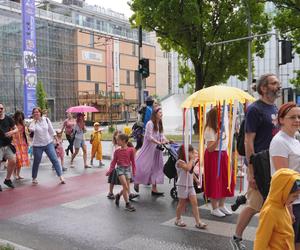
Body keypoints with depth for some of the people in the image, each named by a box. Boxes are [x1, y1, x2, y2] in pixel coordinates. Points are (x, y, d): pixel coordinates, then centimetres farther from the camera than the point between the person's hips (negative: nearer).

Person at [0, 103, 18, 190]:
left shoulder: (8, 119, 4)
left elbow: (16, 129, 11)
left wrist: (11, 132, -11)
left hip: (8, 144, 4)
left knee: (13, 162, 4)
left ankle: (7, 179, 24)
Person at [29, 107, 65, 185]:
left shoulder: (46, 119, 0)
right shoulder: (33, 122, -6)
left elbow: (51, 130, 7)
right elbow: (31, 129, -29)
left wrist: (57, 139, 6)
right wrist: (34, 120, -22)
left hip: (48, 143, 1)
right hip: (37, 145, -1)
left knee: (55, 159, -5)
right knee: (36, 162, 9)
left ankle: (61, 177, -1)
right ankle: (34, 178, 28)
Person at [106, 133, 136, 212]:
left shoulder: (130, 150, -2)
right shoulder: (117, 151, 2)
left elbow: (133, 161, 4)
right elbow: (114, 162, 5)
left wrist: (134, 171, 4)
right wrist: (110, 171, -5)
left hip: (127, 169, 1)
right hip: (120, 168, -1)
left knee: (127, 188, 3)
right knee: (125, 186, -15)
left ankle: (118, 195, 34)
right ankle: (127, 204, -8)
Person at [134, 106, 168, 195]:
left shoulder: (159, 124, 12)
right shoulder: (150, 123, -14)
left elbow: (161, 135, 8)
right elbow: (149, 137, -21)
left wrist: (166, 140, -11)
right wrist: (158, 142, -28)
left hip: (156, 149, 8)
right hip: (149, 149, -8)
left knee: (156, 168, 8)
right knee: (144, 166, -1)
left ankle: (154, 189, 14)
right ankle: (137, 183, 21)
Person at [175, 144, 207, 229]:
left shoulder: (190, 162, 10)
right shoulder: (180, 162, -15)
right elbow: (188, 168, -32)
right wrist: (191, 159, -22)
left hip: (190, 185, 7)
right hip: (182, 186, -7)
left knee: (194, 203, -2)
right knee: (182, 203, 7)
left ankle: (198, 222, -3)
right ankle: (178, 219, 26)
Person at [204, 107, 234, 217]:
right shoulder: (209, 130, -17)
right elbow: (210, 149, -22)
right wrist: (218, 138, -34)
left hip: (223, 155, 8)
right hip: (213, 157, -8)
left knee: (225, 180, 11)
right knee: (214, 182, -1)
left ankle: (221, 205, 25)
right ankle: (214, 208, 11)